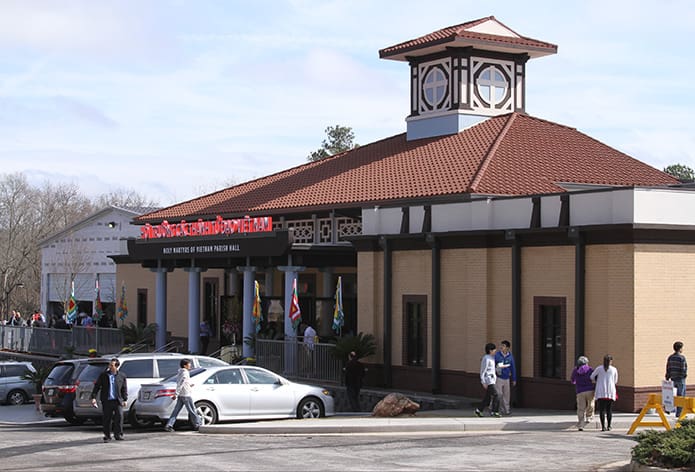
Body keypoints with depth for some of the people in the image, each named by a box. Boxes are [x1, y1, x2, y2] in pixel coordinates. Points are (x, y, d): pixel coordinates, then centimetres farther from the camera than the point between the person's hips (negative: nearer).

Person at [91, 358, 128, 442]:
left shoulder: (122, 376, 5)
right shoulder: (103, 375, 4)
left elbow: (124, 389, 10)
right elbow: (97, 386, 4)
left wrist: (125, 399, 3)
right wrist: (94, 397, -5)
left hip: (117, 400, 0)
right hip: (107, 401, 0)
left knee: (119, 416, -10)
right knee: (107, 419, 3)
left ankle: (118, 434, -1)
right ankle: (107, 436, 12)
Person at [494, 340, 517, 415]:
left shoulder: (510, 356, 1)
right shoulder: (497, 355, -6)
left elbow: (513, 368, 8)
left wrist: (514, 379, 10)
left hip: (507, 378, 3)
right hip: (499, 378, -3)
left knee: (507, 395, 7)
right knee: (499, 394, -7)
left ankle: (506, 409, 17)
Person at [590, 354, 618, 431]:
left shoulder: (599, 369, 2)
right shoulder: (614, 369, 5)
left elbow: (592, 377, 8)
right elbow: (615, 381, 15)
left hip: (600, 392, -1)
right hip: (610, 393, 1)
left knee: (602, 410, -1)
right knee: (609, 410, 8)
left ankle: (603, 426, -8)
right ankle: (608, 426, 4)